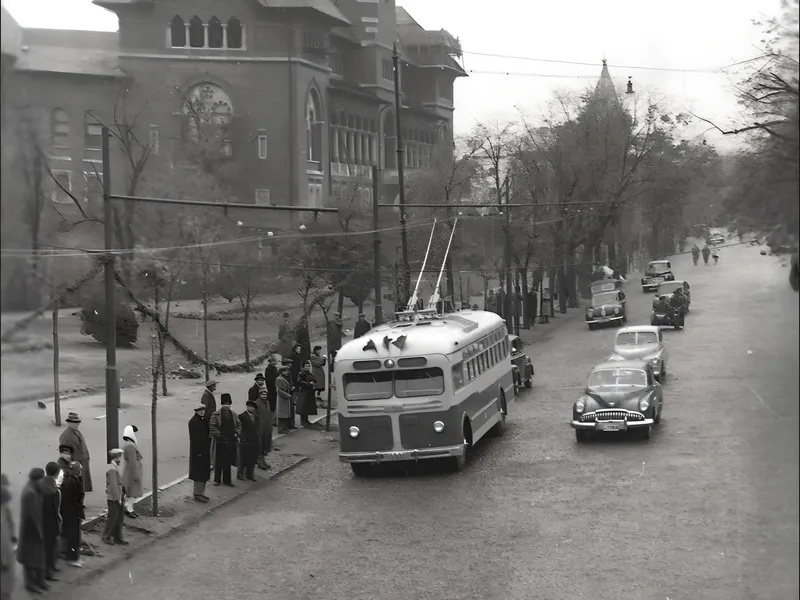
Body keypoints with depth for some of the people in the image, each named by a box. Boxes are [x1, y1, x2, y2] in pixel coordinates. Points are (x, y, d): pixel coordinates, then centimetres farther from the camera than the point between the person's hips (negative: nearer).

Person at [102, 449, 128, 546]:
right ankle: (106, 537, 13)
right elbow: (113, 485, -21)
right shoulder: (112, 469, -18)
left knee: (120, 518, 13)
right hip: (113, 499, -10)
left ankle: (117, 538, 20)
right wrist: (117, 498, -20)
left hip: (119, 498, 10)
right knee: (112, 518, 1)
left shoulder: (115, 467, 13)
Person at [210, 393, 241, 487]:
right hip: (220, 441, -4)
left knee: (228, 462, 9)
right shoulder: (216, 415, -4)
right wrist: (218, 434, -14)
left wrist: (236, 433, 1)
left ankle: (226, 480, 17)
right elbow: (212, 426, -8)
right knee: (219, 461, 2)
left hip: (231, 441, 4)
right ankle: (217, 479, 13)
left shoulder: (234, 415, 10)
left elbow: (238, 425, 16)